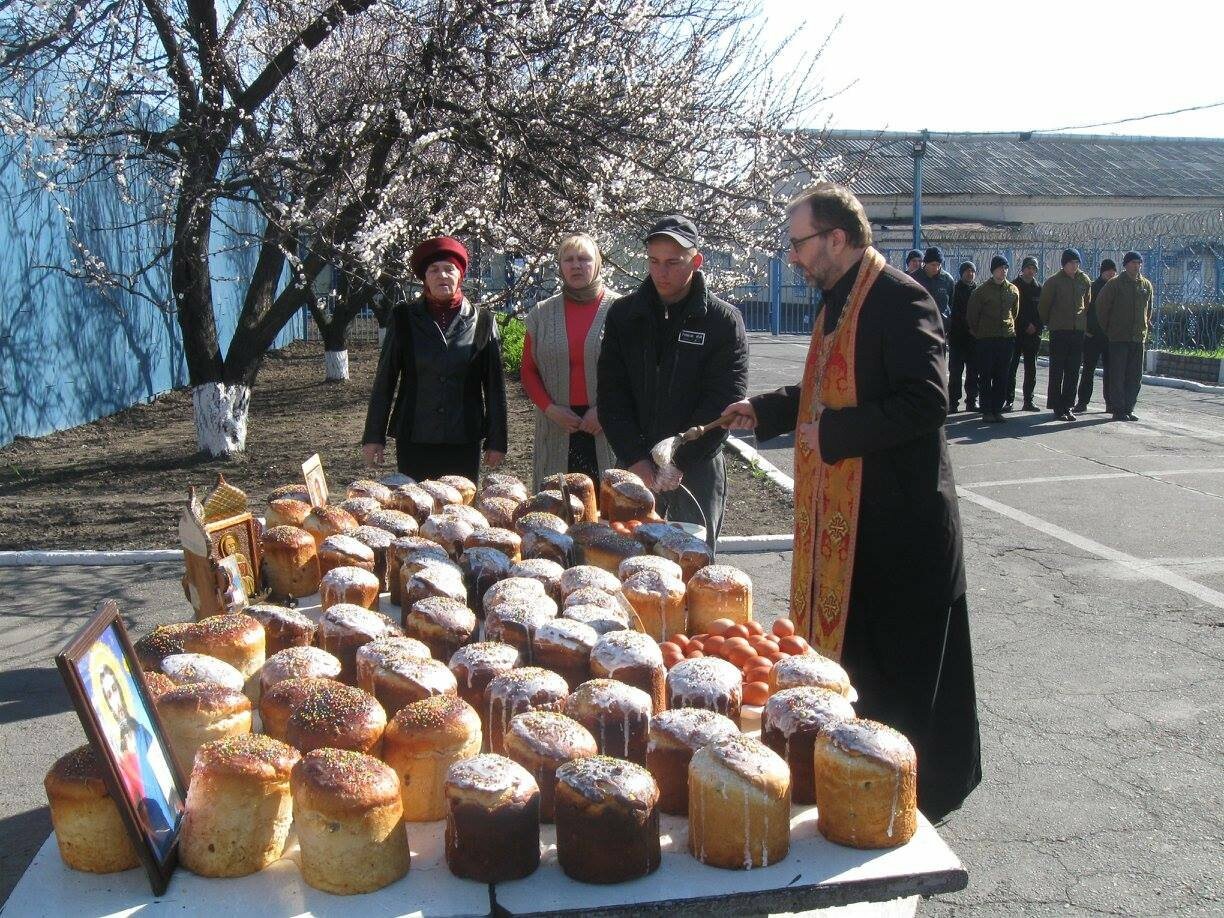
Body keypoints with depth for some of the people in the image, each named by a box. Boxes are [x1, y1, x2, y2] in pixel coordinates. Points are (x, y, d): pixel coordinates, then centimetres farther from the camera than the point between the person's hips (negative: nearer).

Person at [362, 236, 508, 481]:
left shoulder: (482, 322, 4)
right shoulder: (404, 318, 5)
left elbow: (494, 385, 5)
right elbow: (385, 379, 6)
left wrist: (496, 441, 3)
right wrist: (374, 436, 3)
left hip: (464, 442, 0)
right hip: (414, 440, 0)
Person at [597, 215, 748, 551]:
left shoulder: (724, 320, -5)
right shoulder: (623, 315, 4)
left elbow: (724, 402, -9)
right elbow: (611, 394, 1)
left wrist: (678, 461, -14)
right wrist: (634, 458, -9)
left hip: (697, 471, -2)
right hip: (636, 467, 2)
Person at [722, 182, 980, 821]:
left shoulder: (899, 300, -17)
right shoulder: (839, 302, 14)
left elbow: (926, 401, -25)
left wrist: (834, 432, -22)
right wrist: (765, 410, 16)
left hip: (897, 514, -9)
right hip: (843, 509, 10)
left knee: (898, 664, 3)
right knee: (847, 645, 17)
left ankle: (916, 792, 20)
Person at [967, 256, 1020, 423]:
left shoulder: (1013, 290, 8)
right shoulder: (982, 290, -4)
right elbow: (972, 314, 1)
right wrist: (977, 332, 6)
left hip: (1007, 338, 4)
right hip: (986, 339, -4)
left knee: (1002, 376, 5)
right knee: (986, 376, -1)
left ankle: (997, 409, 11)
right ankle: (986, 411, 4)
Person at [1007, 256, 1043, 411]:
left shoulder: (1040, 288, 11)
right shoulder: (1014, 286, 0)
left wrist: (1036, 326, -6)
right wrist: (1026, 325, -11)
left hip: (1033, 334, 3)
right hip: (1015, 333, -3)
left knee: (1031, 369, 6)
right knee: (1011, 367, -4)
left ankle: (1028, 401, 11)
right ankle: (1009, 400, -1)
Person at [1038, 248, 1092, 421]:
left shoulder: (1084, 280, 8)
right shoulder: (1054, 282, -4)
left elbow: (1087, 303, 20)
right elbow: (1043, 305, 3)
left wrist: (1084, 321, 18)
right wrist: (1050, 323, 9)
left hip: (1078, 330, 4)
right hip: (1059, 331, -4)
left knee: (1073, 371, 6)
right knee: (1057, 371, -1)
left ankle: (1067, 406, 13)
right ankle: (1057, 407, 4)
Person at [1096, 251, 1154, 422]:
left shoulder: (1146, 285, 10)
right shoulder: (1115, 284, -4)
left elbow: (1148, 310, 22)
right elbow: (1101, 307, -1)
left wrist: (1144, 328, 16)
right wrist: (1108, 329, 1)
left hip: (1138, 337, 5)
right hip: (1118, 337, -5)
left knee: (1135, 376, 6)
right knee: (1118, 375, -3)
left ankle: (1128, 409, 14)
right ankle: (1118, 409, 2)